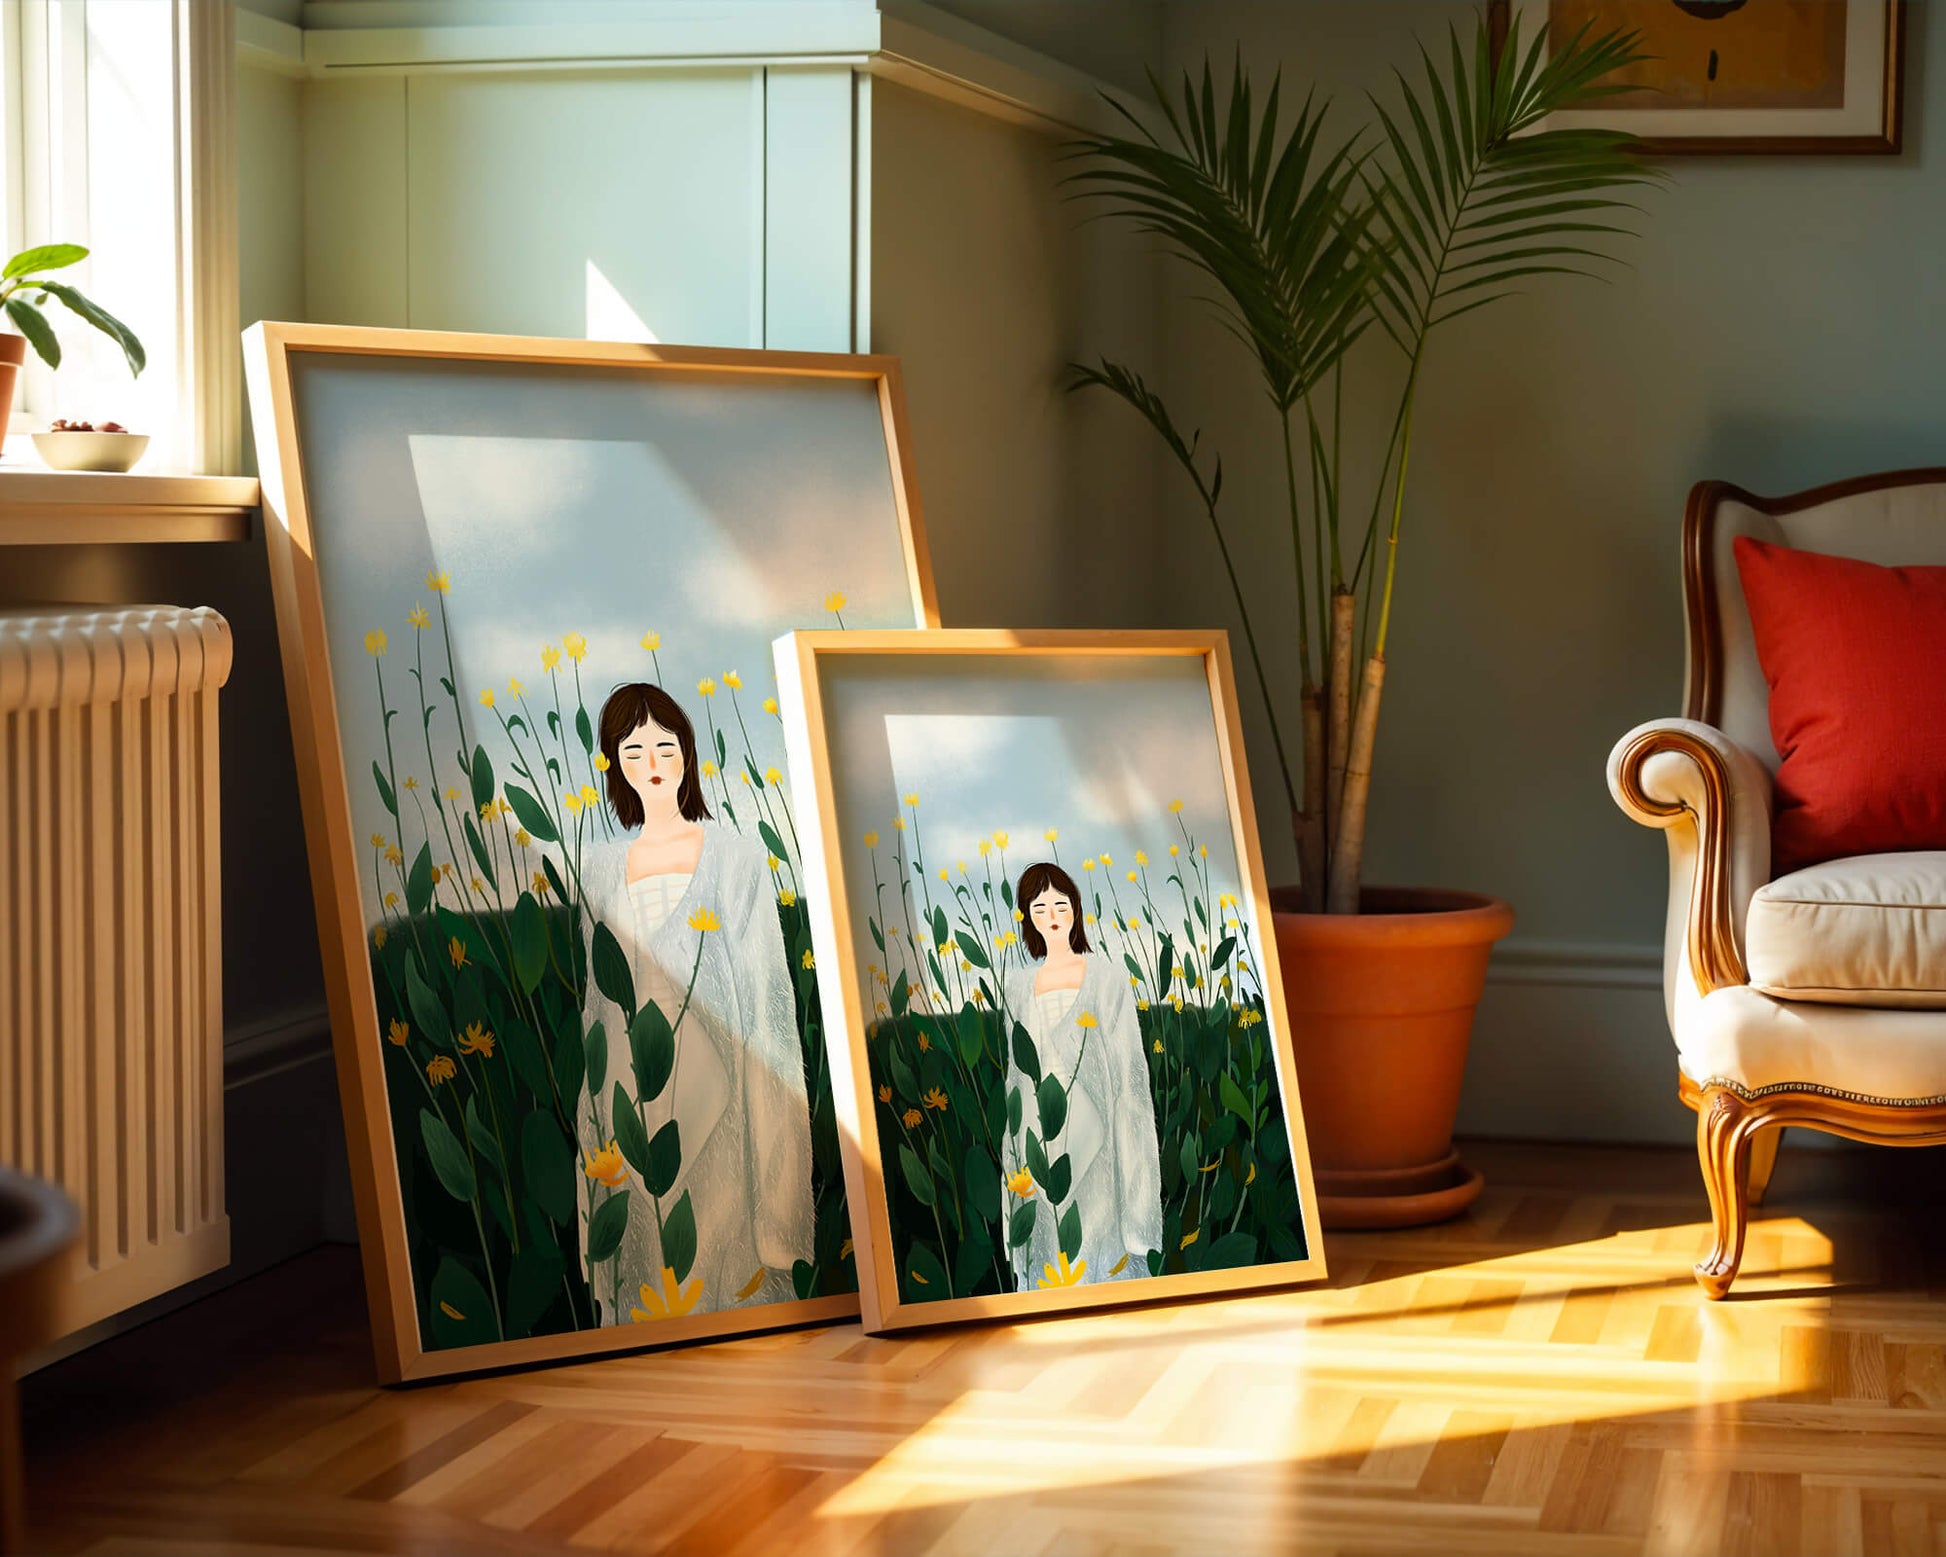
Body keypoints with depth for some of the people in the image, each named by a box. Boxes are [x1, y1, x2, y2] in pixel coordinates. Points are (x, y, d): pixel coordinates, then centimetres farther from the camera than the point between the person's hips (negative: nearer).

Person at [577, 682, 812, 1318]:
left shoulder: (735, 855, 4)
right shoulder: (602, 865, 12)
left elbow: (764, 980, 1)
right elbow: (598, 988, 15)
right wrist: (596, 1109, 10)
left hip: (715, 1078, -3)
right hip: (633, 1086, 3)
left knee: (727, 1241, -6)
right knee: (649, 1257, 1)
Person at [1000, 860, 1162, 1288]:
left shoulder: (1104, 976, 3)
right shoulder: (1020, 983, 11)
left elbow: (1127, 1061, 2)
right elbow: (1017, 1066, 14)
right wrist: (1013, 1151, 10)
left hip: (1093, 1127, -3)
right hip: (1042, 1132, 3)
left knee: (1100, 1234, -7)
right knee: (1050, 1241, 1)